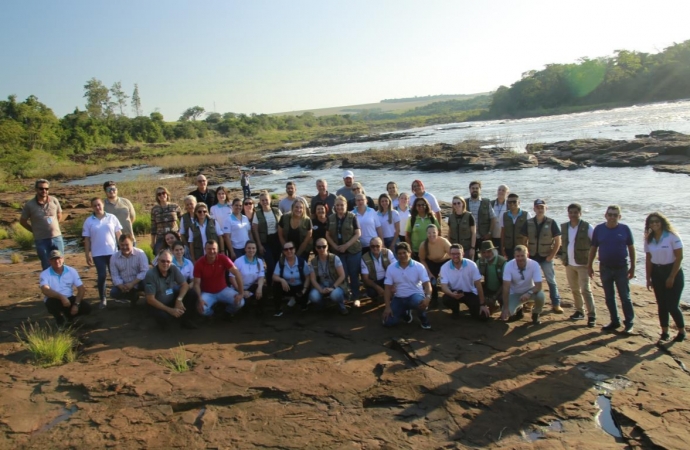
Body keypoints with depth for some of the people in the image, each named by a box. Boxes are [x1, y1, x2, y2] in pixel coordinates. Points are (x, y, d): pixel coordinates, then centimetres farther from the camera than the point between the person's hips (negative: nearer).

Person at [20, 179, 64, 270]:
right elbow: (22, 221, 5)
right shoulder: (29, 205, -6)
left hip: (57, 237, 2)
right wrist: (35, 231, 1)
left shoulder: (54, 201, -1)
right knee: (47, 268, 5)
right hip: (41, 240, -2)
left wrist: (53, 227, 8)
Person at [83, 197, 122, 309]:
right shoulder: (88, 221, 1)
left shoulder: (112, 217, 1)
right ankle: (103, 299, 11)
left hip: (113, 252, 1)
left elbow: (119, 234, 2)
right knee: (102, 276, -1)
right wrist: (87, 255, -1)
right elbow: (87, 240, 2)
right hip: (98, 254, 0)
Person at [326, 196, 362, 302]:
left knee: (354, 274, 2)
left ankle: (355, 297, 14)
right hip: (338, 251, 2)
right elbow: (327, 235, 8)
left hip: (353, 250, -2)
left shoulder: (352, 217, -5)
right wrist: (335, 246, -6)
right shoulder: (331, 218, 5)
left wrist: (346, 245, -14)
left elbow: (358, 234, -7)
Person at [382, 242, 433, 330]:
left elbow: (427, 284, -15)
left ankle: (423, 319, -3)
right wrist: (387, 307, -9)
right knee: (388, 322, -12)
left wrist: (428, 297, -37)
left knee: (420, 302, -40)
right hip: (399, 298, 3)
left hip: (415, 295, -3)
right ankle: (405, 313, 21)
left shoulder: (419, 267, -9)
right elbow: (388, 288, -2)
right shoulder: (391, 268, -4)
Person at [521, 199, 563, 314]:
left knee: (551, 281, 3)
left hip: (546, 257, -3)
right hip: (532, 257, 3)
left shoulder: (551, 223, -7)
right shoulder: (528, 223, 1)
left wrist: (552, 256, -10)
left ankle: (556, 304, 11)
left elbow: (558, 241, -4)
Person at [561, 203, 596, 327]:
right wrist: (562, 255, 12)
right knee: (574, 289, 13)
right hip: (569, 264, 5)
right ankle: (579, 311, 26)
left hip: (583, 264, -5)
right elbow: (562, 242, 20)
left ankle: (592, 316, -2)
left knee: (585, 290, -8)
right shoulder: (563, 226, 5)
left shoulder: (587, 227, -9)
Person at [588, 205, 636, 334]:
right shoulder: (599, 229, -2)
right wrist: (589, 266, 4)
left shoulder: (625, 229, -5)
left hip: (621, 269, -2)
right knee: (609, 297, 11)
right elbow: (593, 248, 4)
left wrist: (632, 267, 1)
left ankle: (629, 323, 14)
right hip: (605, 268, 2)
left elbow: (631, 248, 1)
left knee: (625, 297, 3)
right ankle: (615, 321, 23)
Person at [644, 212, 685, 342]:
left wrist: (672, 277, -14)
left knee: (672, 306, -5)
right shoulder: (649, 240, 4)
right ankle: (664, 331, 19)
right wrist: (648, 278, 3)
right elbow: (648, 259, 7)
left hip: (673, 272, -5)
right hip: (657, 273, 5)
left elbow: (679, 257, -12)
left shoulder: (672, 236, -12)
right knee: (661, 305, 8)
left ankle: (682, 331, 17)